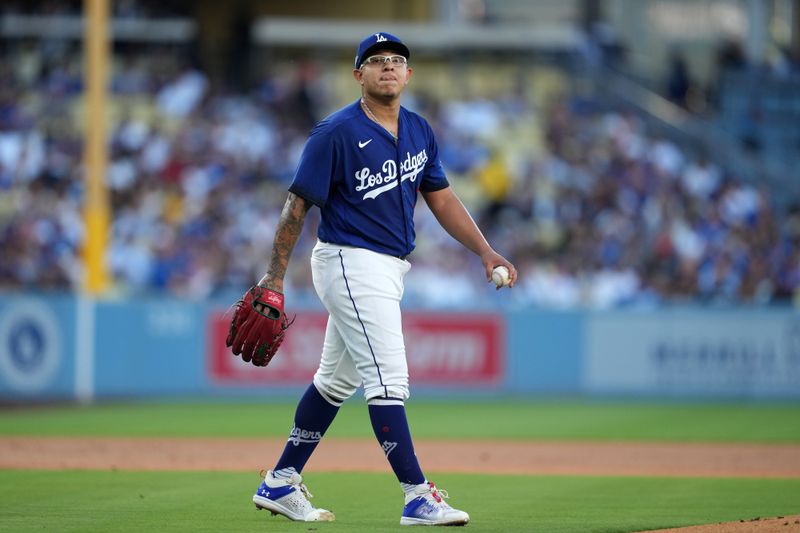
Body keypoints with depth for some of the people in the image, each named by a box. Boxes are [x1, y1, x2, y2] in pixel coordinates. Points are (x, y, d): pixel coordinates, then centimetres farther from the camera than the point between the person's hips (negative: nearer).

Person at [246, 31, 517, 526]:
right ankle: (419, 496, -13)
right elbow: (299, 203, -11)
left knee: (338, 379, 15)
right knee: (389, 378, -13)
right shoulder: (337, 133, -13)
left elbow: (441, 197, 13)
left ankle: (280, 484, 25)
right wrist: (274, 277, -12)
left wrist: (486, 251, 3)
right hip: (351, 263, -9)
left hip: (388, 270, 9)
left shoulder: (418, 130, 9)